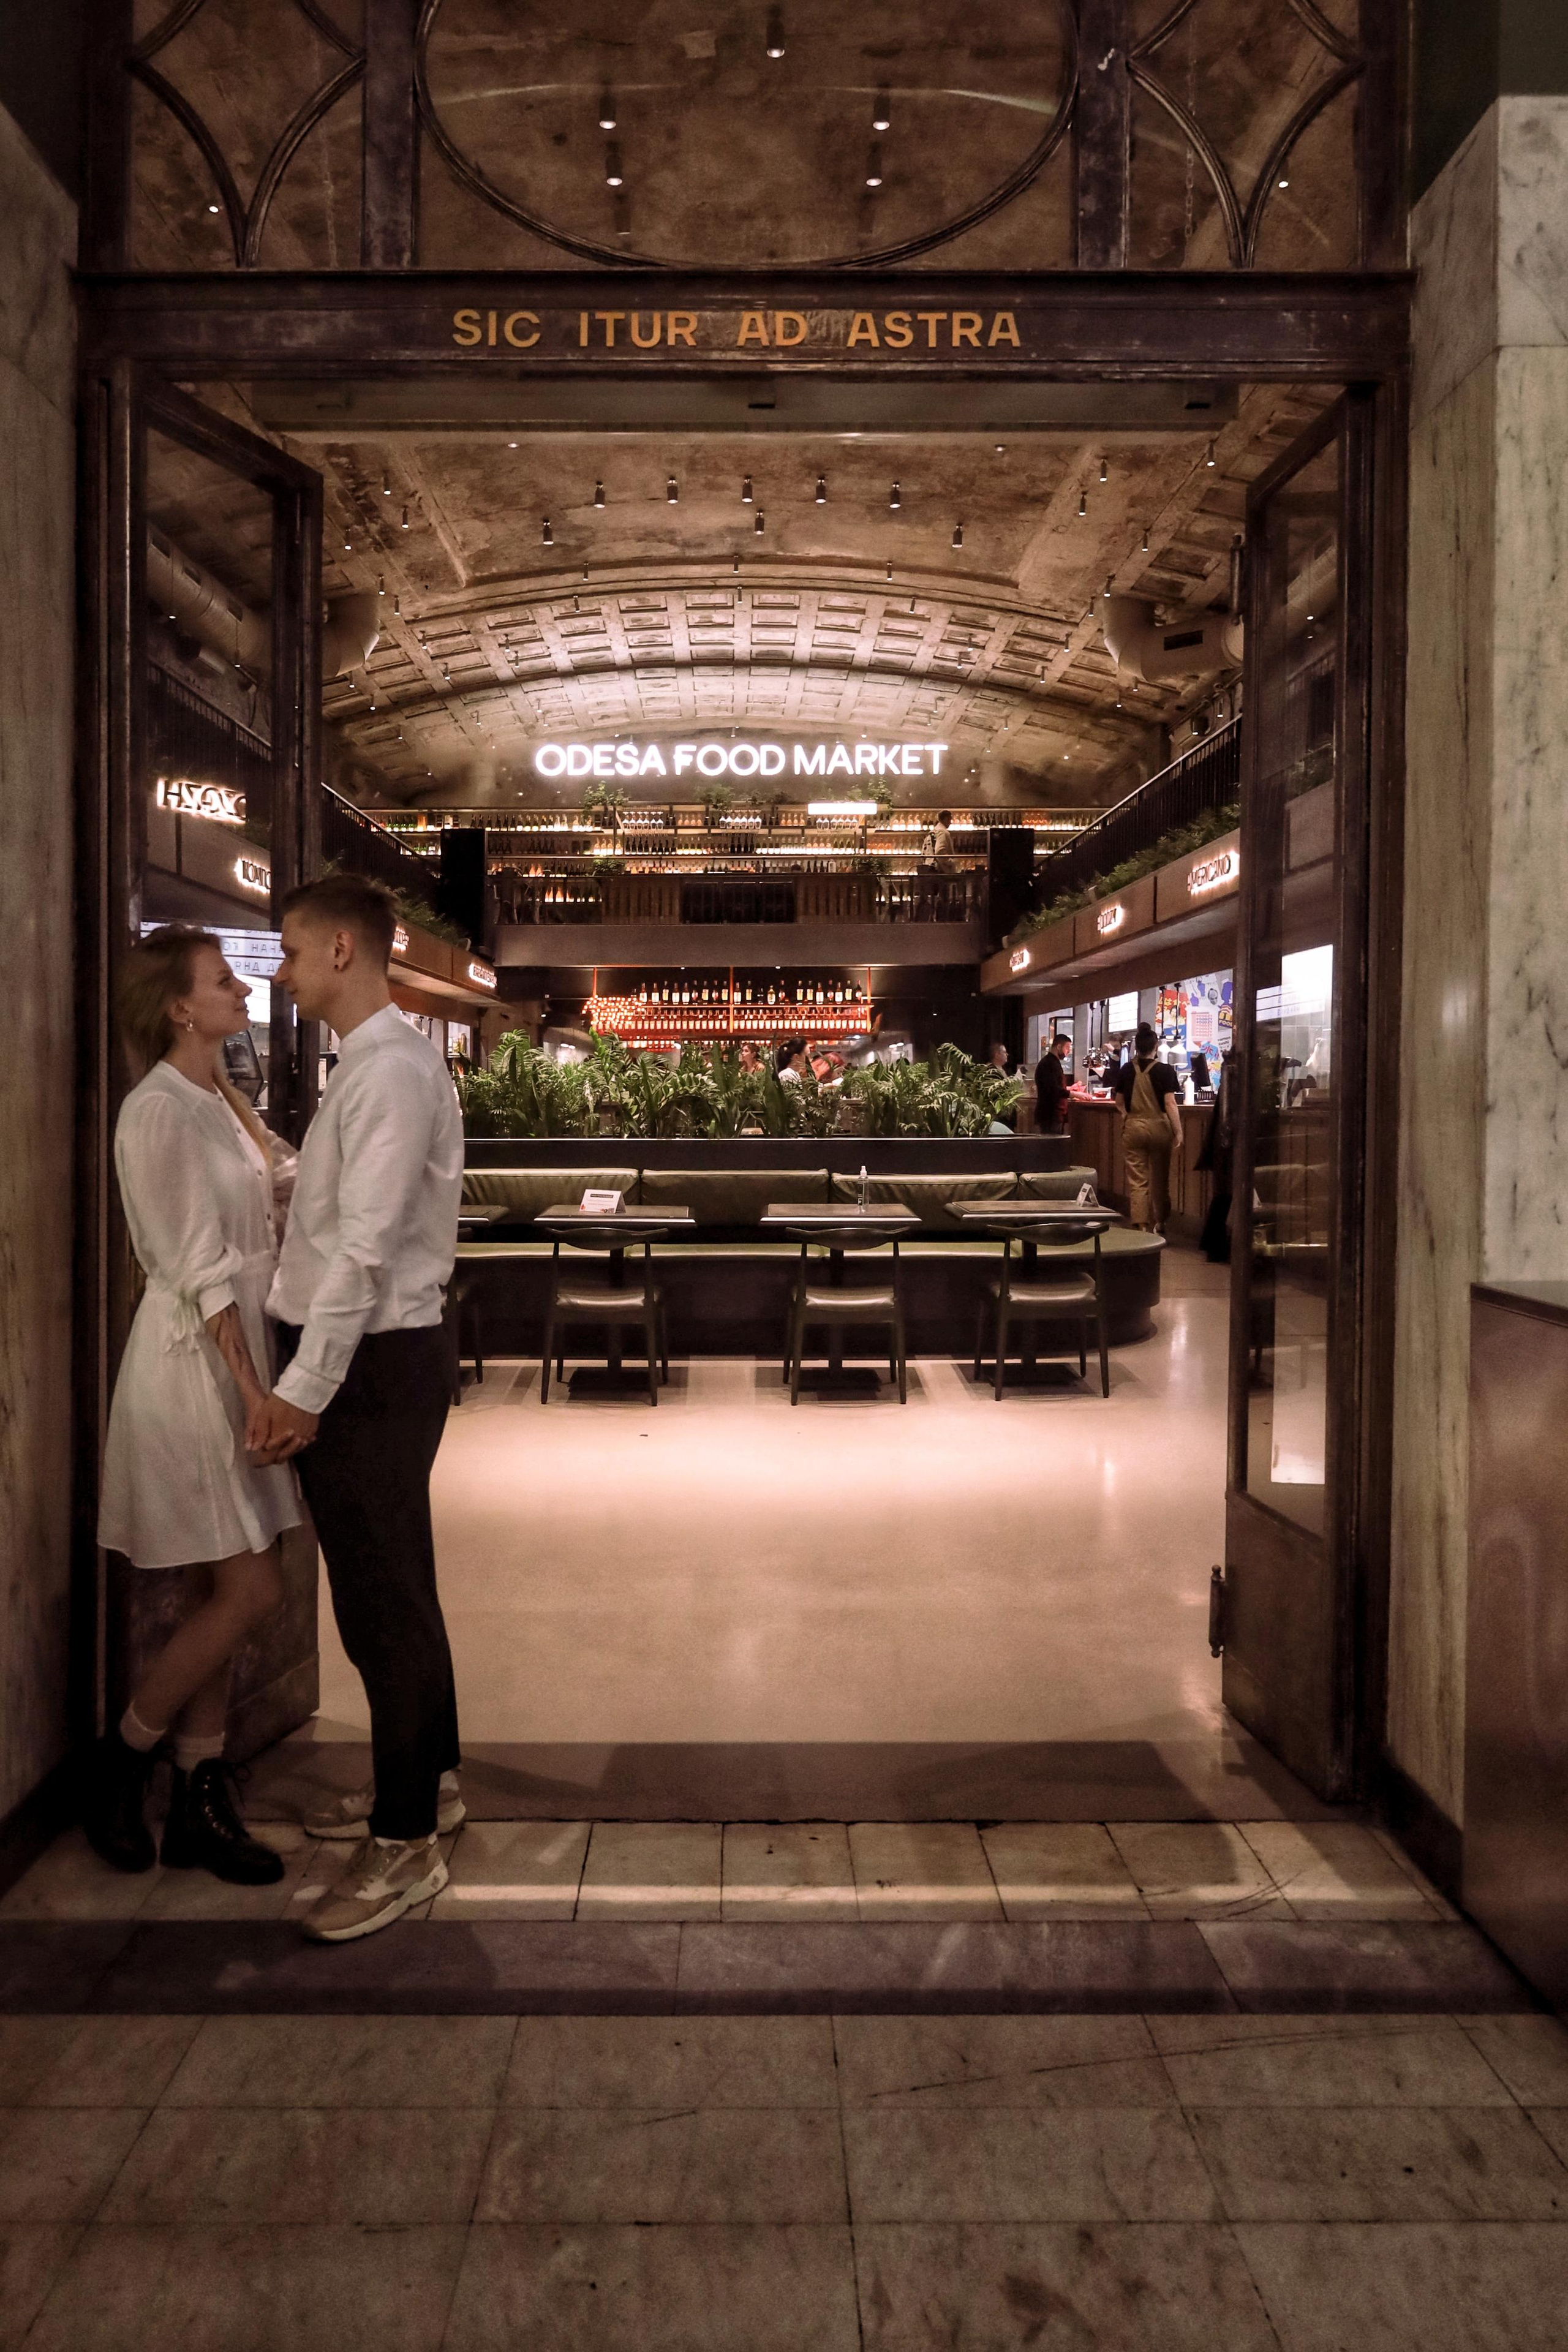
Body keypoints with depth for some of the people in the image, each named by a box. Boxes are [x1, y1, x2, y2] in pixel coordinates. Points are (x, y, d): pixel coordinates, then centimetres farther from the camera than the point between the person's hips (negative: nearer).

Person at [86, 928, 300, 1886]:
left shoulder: (222, 1100, 13)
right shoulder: (159, 1109, -15)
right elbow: (199, 1269, -18)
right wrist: (252, 1391, -20)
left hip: (243, 1353, 9)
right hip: (195, 1364, -9)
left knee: (222, 1594, 11)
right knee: (252, 1593, -6)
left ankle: (200, 1803, 21)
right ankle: (121, 1762, 17)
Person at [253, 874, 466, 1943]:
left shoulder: (393, 1070, -18)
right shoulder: (372, 1062, 13)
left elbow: (364, 1247, -23)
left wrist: (305, 1389, -21)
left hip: (373, 1364, -10)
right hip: (372, 1356, 10)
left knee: (383, 1598, -1)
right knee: (392, 1586, 20)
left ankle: (405, 1845, 12)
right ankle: (425, 1781, 37)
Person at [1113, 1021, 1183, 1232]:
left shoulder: (1126, 1070, 0)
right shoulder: (1165, 1071, -8)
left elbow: (1120, 1101, 9)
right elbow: (1170, 1104, -11)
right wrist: (1178, 1132, -8)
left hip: (1133, 1127, 1)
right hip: (1159, 1127, -1)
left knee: (1137, 1180, 2)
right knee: (1160, 1178, 14)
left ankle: (1142, 1226, -5)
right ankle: (1159, 1222, 25)